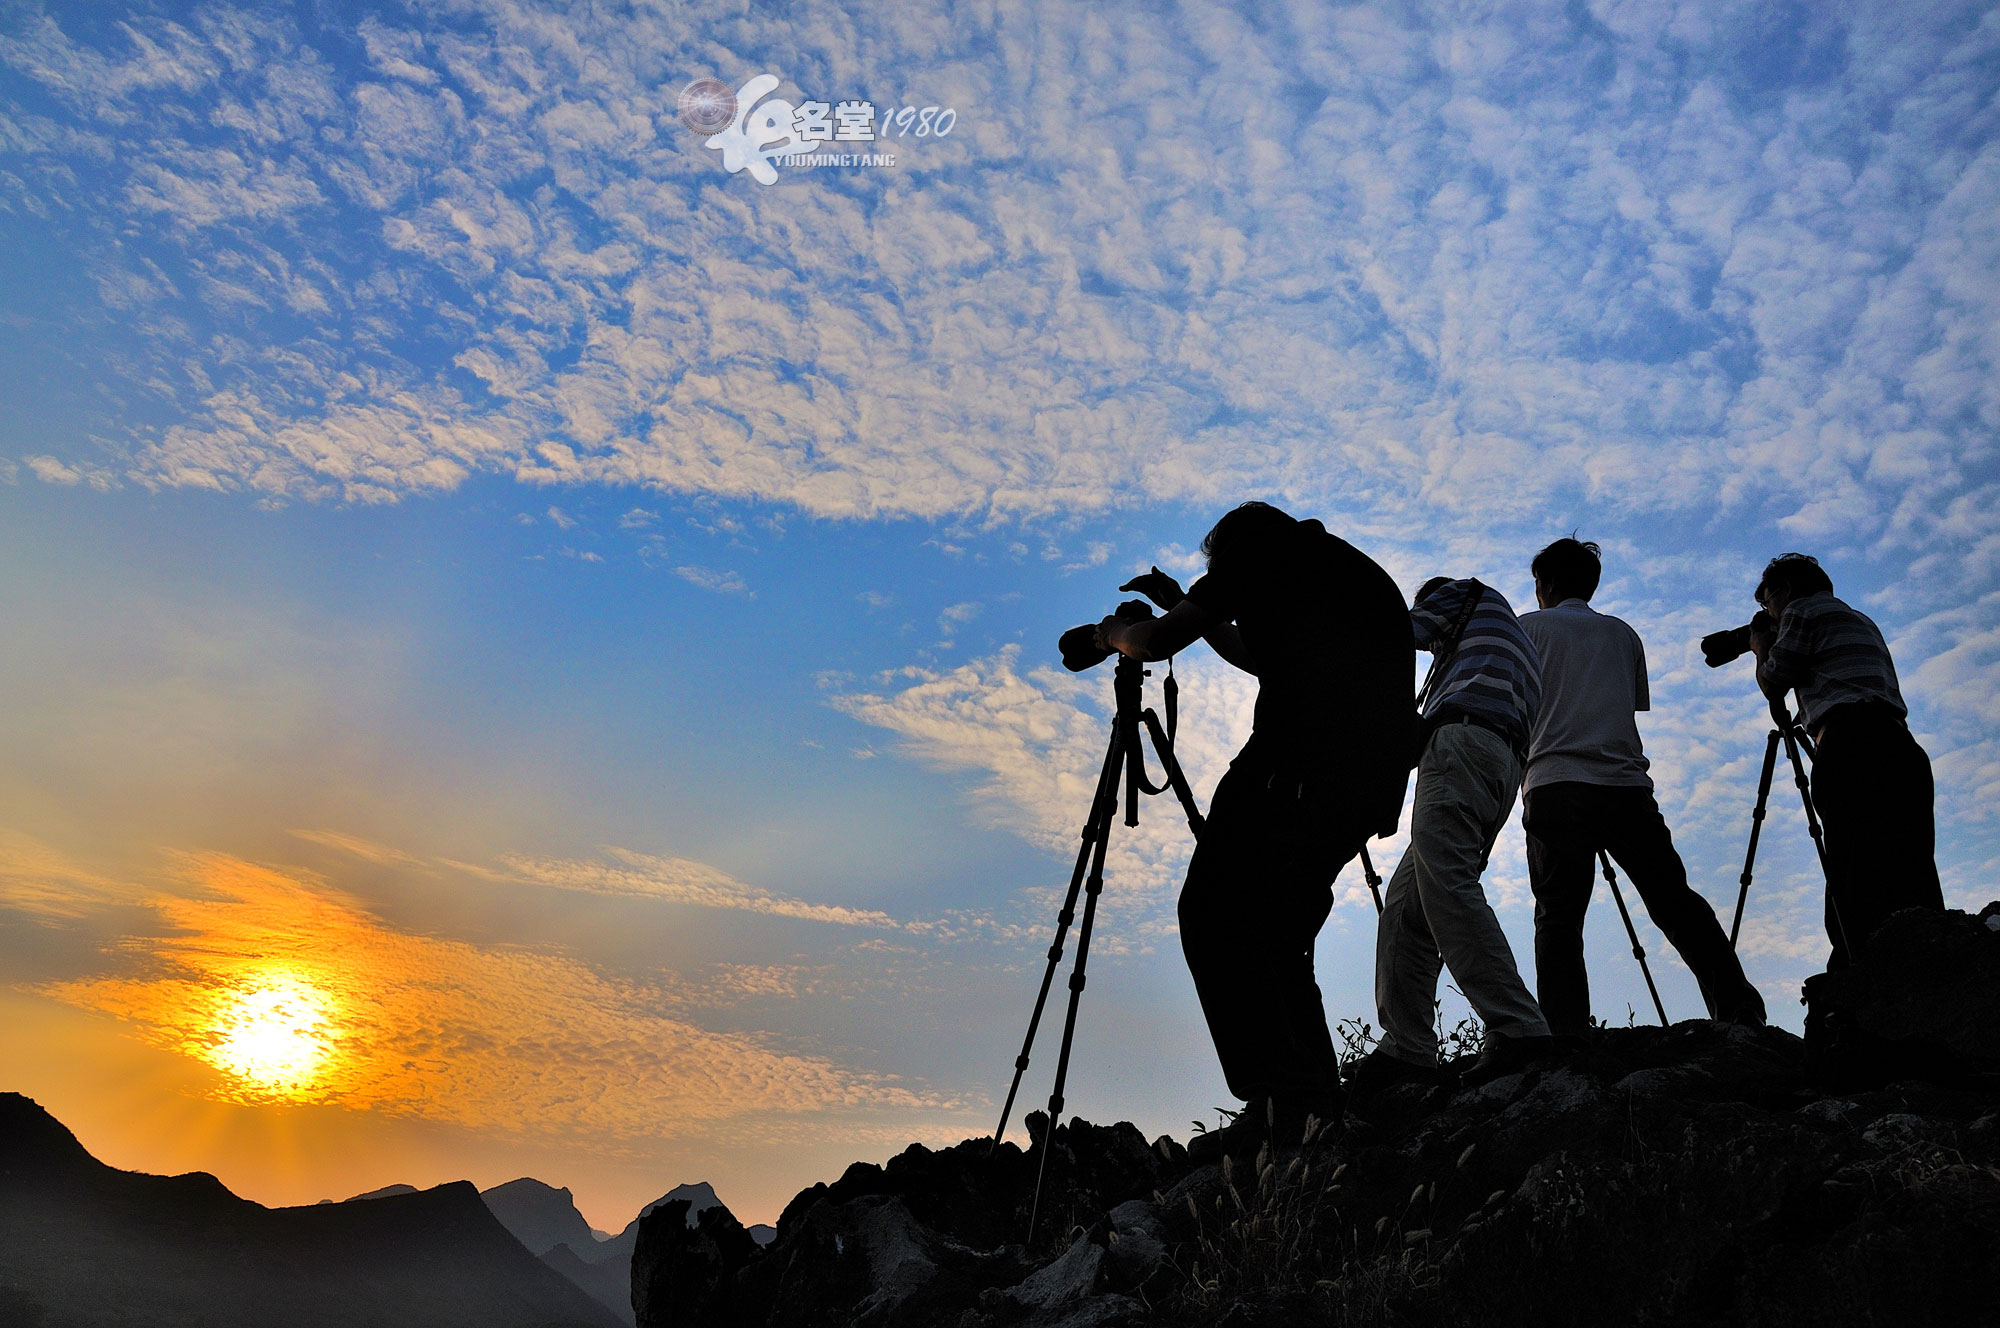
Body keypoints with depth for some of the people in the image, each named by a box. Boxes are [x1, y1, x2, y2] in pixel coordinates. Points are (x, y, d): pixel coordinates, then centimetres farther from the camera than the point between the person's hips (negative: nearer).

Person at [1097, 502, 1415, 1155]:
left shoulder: (1255, 551, 13)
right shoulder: (1360, 571, 35)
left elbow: (1156, 643, 11)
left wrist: (1115, 631, 33)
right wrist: (1186, 607, 49)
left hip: (1296, 767, -8)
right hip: (1376, 777, 8)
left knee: (1213, 918, -6)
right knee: (1276, 935, 14)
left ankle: (1276, 1099, -16)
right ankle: (1320, 1107, 8)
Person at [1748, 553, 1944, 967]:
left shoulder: (1801, 610, 8)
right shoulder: (1862, 621, 34)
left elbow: (1773, 684, 8)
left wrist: (1761, 649, 27)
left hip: (1852, 747, -8)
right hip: (1901, 747, 8)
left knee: (1857, 890, -16)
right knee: (1911, 887, 0)